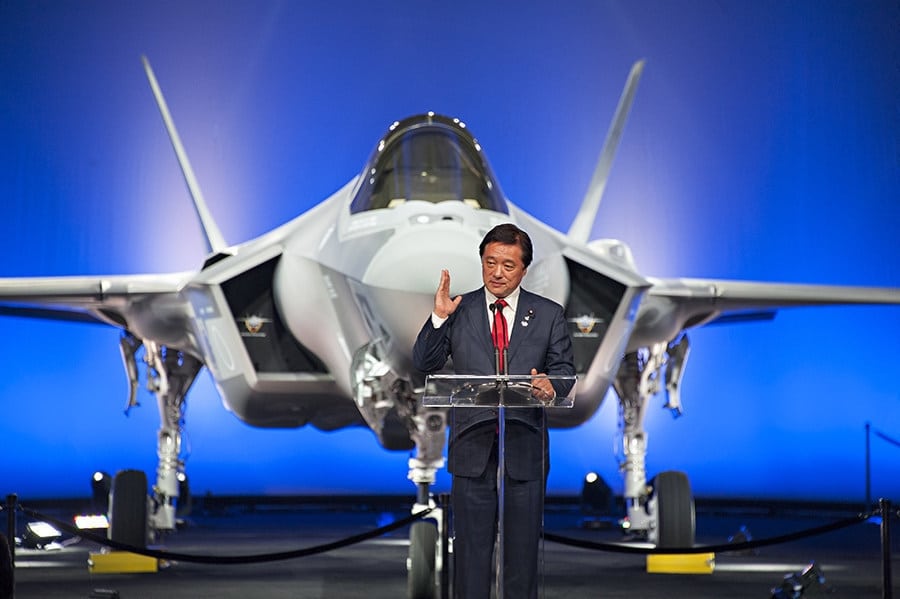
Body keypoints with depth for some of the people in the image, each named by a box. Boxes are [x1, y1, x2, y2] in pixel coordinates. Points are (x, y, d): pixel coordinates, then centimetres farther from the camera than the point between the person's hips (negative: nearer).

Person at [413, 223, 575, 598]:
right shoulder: (458, 311, 4)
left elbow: (564, 369, 2)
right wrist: (439, 319, -15)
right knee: (471, 545, 5)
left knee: (523, 546, 8)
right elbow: (424, 364, 0)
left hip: (525, 448, 0)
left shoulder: (549, 315, 6)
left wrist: (550, 385, -22)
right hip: (473, 448, 0)